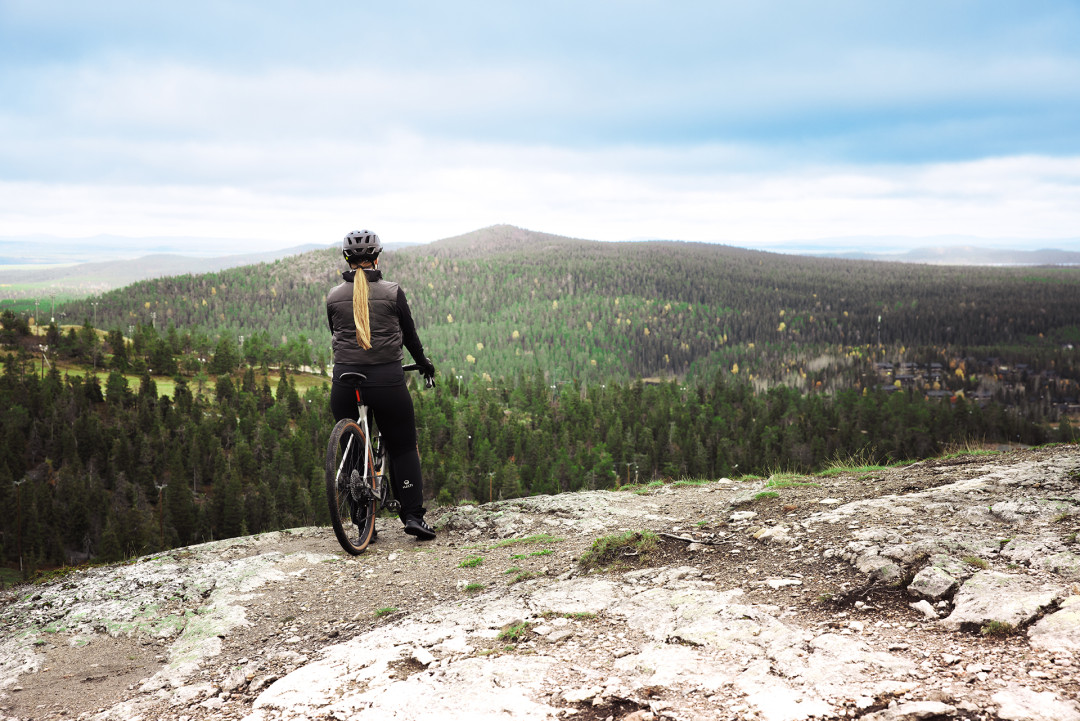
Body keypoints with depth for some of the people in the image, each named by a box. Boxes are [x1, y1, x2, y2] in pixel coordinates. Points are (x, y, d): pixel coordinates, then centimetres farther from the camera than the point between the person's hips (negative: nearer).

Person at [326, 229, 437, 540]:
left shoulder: (333, 296, 4)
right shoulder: (393, 292, -3)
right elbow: (409, 334, 7)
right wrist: (424, 363, 24)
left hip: (345, 379, 2)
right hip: (387, 380, -2)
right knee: (403, 448, 11)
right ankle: (413, 515, 4)